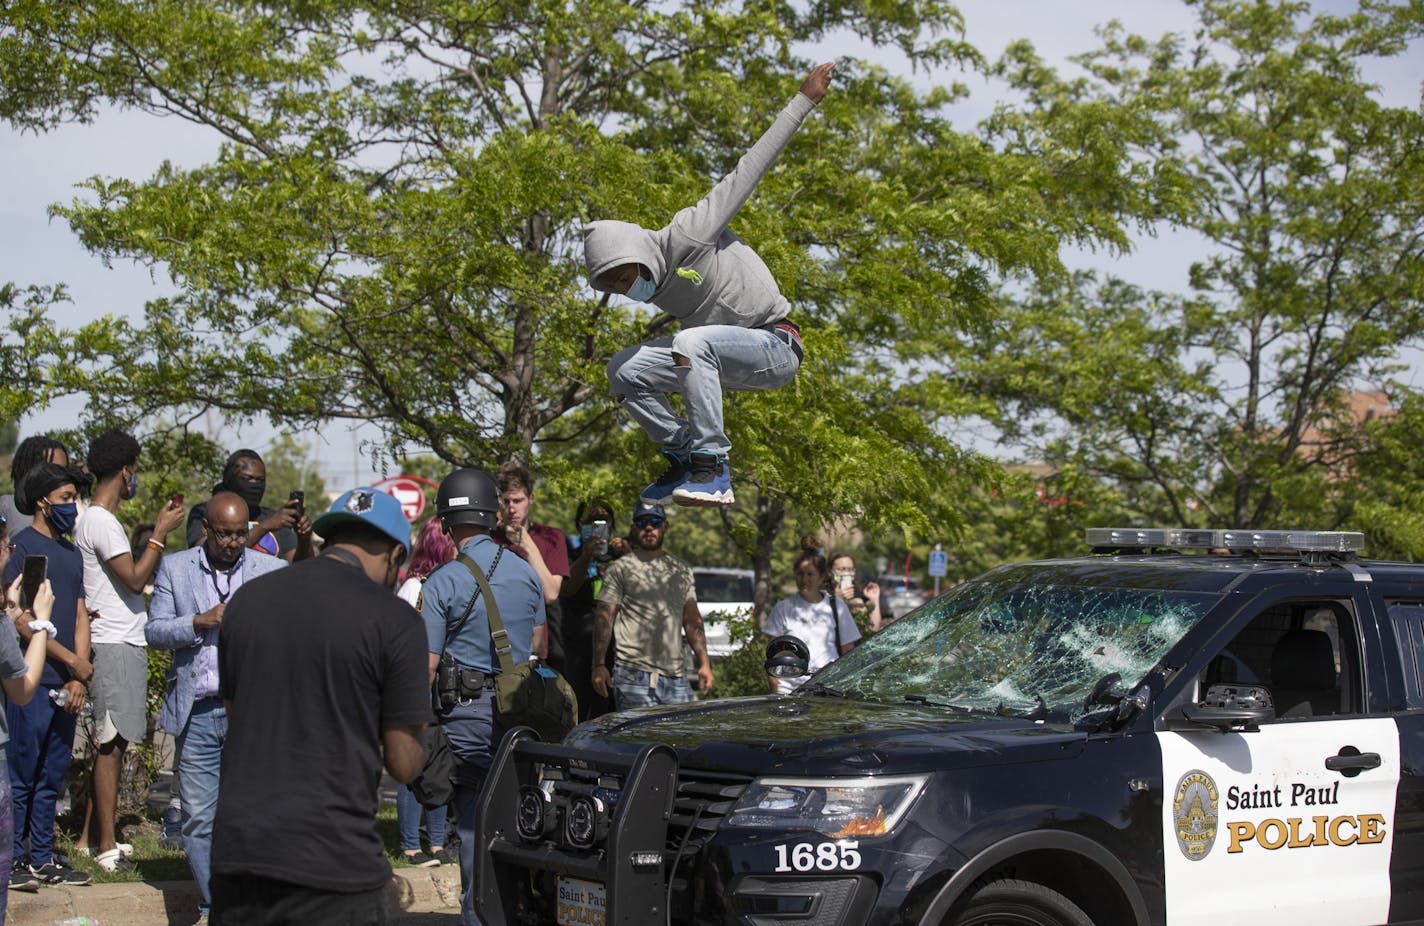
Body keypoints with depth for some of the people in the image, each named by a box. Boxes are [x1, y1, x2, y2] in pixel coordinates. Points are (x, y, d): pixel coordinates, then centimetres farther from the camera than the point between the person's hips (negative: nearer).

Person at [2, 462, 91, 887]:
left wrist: (79, 679, 2)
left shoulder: (71, 553, 16)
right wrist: (73, 661, -10)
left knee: (52, 776, 11)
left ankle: (42, 858, 18)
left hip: (66, 685, 7)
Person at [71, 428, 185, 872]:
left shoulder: (97, 520, 18)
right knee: (110, 744, -8)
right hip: (115, 647, -10)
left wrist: (158, 529, 19)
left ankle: (91, 837, 17)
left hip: (124, 645, 10)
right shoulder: (100, 522, -14)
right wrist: (160, 533, -12)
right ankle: (106, 847, -7)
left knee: (110, 744, 12)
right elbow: (135, 579, -18)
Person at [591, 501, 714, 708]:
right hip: (634, 675, -5)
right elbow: (603, 619, -2)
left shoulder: (682, 570, 18)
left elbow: (693, 621, 20)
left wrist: (704, 662, 11)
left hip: (676, 676, 5)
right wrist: (599, 665, -12)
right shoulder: (620, 569, 3)